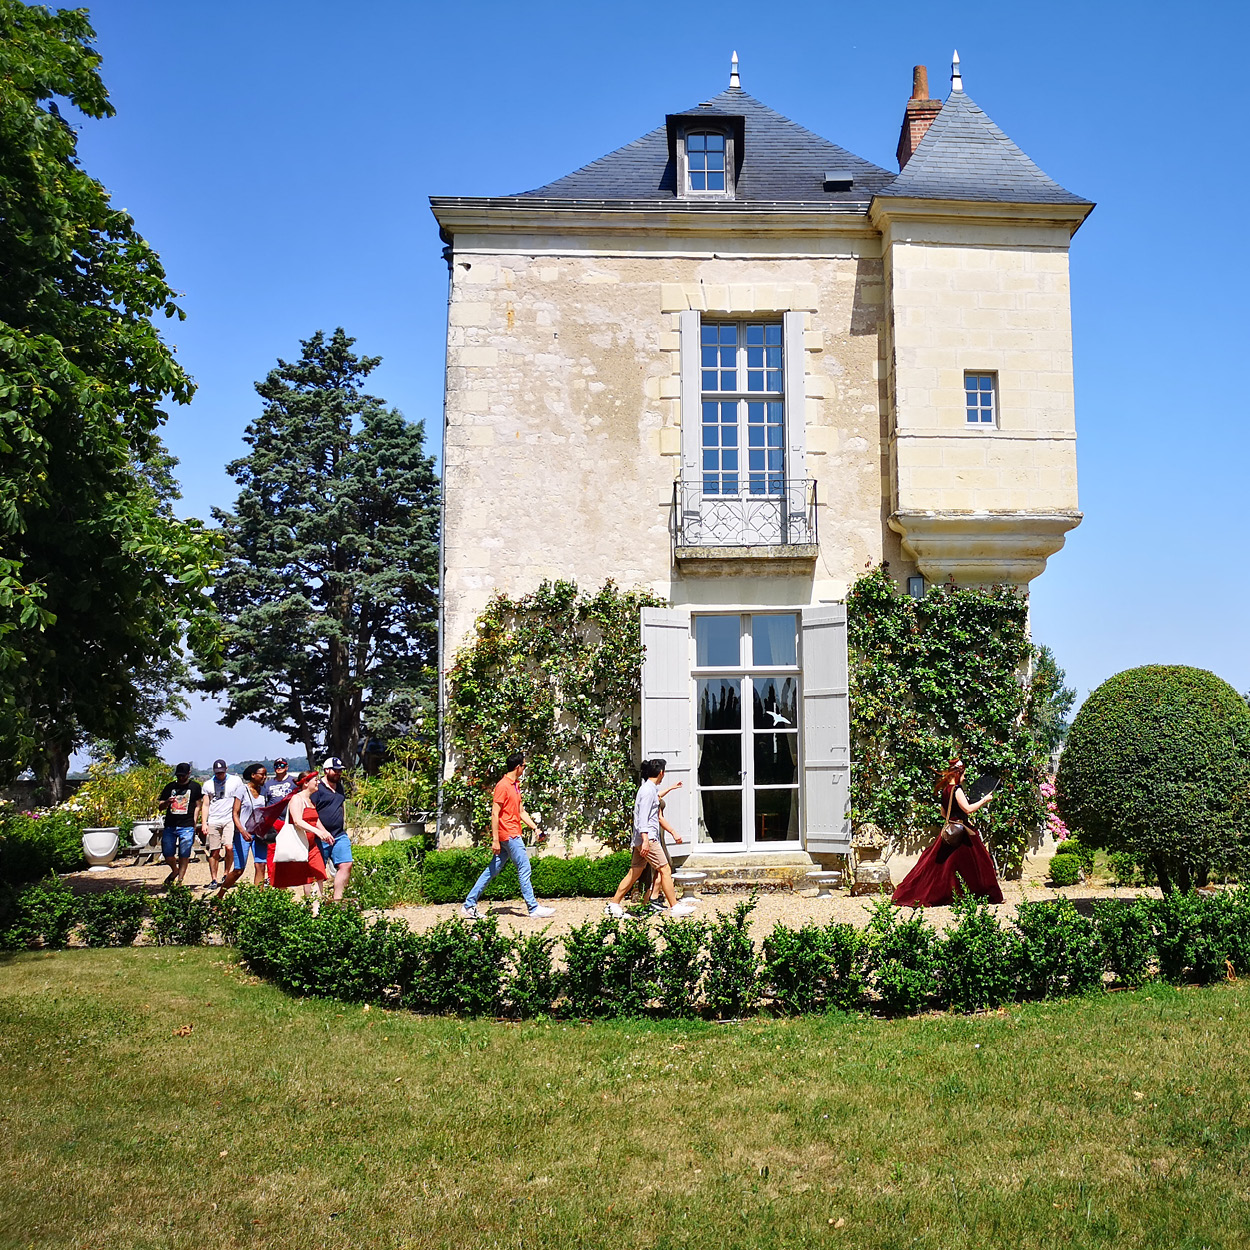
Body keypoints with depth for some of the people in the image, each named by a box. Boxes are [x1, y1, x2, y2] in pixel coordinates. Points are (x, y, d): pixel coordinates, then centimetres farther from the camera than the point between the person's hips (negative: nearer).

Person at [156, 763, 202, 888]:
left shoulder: (195, 787, 6)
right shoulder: (170, 787, 10)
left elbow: (197, 806, 11)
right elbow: (160, 807, 10)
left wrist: (193, 824, 3)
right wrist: (167, 802, -13)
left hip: (186, 827, -2)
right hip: (170, 826, 2)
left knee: (184, 855, -5)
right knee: (167, 853, 0)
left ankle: (180, 880, 4)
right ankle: (175, 871, 28)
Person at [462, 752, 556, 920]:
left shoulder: (515, 785, 17)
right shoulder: (503, 786, -13)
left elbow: (521, 812, 23)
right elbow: (494, 813, -16)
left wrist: (535, 827, 15)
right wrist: (495, 840, -19)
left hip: (513, 835, 9)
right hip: (509, 835, -9)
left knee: (492, 870, 9)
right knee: (524, 869, -3)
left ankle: (469, 905, 11)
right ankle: (533, 908, 3)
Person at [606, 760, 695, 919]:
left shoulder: (651, 789, 17)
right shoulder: (648, 790, -12)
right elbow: (643, 816, -20)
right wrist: (645, 840, -26)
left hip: (646, 839, 10)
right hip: (648, 839, -10)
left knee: (635, 873, 10)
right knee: (665, 870, -6)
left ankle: (614, 904, 12)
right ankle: (674, 907, -3)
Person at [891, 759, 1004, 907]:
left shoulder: (945, 791, 11)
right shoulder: (956, 790, -16)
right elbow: (968, 809, -23)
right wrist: (984, 800, -13)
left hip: (949, 831, 8)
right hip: (961, 832, -8)